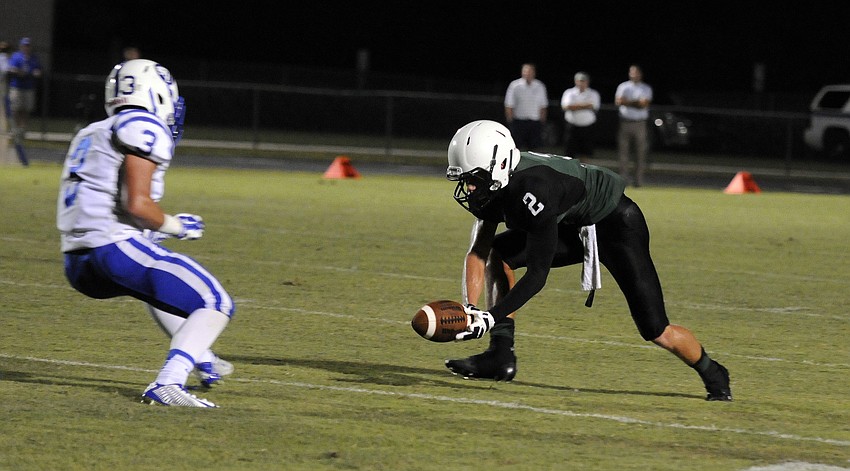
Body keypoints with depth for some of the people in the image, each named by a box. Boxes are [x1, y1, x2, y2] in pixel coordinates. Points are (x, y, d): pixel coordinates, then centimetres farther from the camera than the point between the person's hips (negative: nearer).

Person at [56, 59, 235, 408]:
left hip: (77, 265, 9)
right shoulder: (144, 130, -5)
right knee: (216, 306, -4)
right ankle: (167, 384, -22)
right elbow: (136, 204, -16)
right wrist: (174, 226, 2)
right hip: (115, 248, -9)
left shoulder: (91, 134, 23)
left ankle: (201, 359, 40)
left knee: (158, 281, 38)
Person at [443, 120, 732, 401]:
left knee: (655, 332, -8)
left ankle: (713, 377, 19)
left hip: (616, 224, -9)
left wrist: (491, 318, -35)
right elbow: (478, 252, -8)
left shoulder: (532, 190, -38)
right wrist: (471, 309, -22)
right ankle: (501, 355, -9)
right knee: (498, 254, -8)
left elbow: (537, 275, -34)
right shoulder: (493, 184, -12)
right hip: (575, 229, 9)